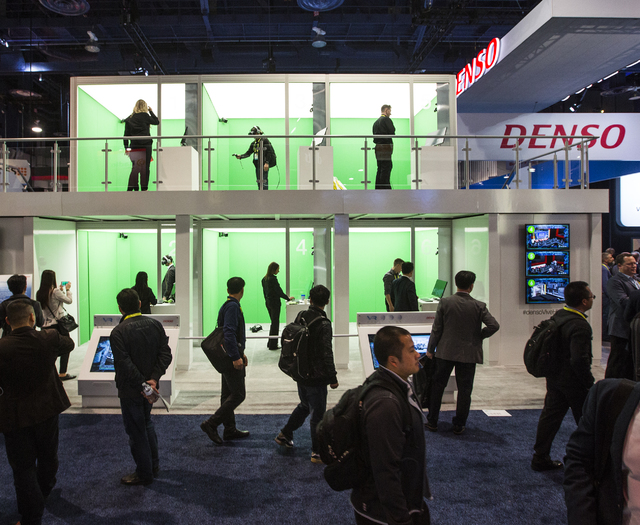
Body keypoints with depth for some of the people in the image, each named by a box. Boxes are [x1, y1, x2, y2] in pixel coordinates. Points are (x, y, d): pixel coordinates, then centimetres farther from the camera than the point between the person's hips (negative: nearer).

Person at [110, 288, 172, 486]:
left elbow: (125, 365, -24)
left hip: (130, 390, -6)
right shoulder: (155, 325, -2)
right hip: (150, 387, 6)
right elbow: (165, 355, -7)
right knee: (146, 424, 25)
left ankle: (144, 473, 23)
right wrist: (153, 378, -13)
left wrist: (142, 385, -18)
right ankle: (154, 465, 35)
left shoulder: (118, 332, -18)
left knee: (136, 431, 9)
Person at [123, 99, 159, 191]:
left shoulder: (129, 118, 8)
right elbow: (157, 122, 9)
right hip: (145, 145, -4)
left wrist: (126, 147, 11)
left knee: (135, 167, 10)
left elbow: (126, 134, 7)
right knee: (145, 167, 2)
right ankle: (144, 188, 2)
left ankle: (131, 188, 6)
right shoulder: (145, 116, -3)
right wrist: (151, 111, 18)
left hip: (134, 145, 4)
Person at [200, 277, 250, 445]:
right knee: (238, 394, -6)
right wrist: (236, 357, -26)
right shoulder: (232, 306, -16)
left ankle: (230, 430, 23)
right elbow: (229, 333, -26)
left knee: (228, 393, 14)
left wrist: (240, 353, 25)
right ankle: (211, 424, -4)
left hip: (228, 357, 10)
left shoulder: (229, 305, 15)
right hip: (231, 358, -10)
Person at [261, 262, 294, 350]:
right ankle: (273, 345, 6)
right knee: (275, 323, 1)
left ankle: (270, 343, 23)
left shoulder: (264, 279, 8)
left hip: (268, 302, 9)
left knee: (273, 322, 17)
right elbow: (279, 291, -17)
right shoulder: (273, 279, -18)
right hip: (275, 303, -9)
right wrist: (288, 298, -4)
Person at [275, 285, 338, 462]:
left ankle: (285, 434, 38)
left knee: (305, 405, 27)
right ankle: (317, 453, 14)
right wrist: (333, 377, -12)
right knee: (318, 414, 5)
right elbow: (326, 354, -21)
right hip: (316, 377, -7)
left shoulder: (300, 316, 1)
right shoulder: (324, 324, -20)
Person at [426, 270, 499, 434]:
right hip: (468, 354, 0)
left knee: (438, 386, 13)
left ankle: (432, 422, 20)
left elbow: (436, 329, -4)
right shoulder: (479, 306, -7)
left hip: (445, 352, 1)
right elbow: (494, 325, -14)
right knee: (464, 390, 11)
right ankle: (459, 425, 18)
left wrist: (430, 349, 5)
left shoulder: (445, 302, -6)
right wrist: (479, 336, 3)